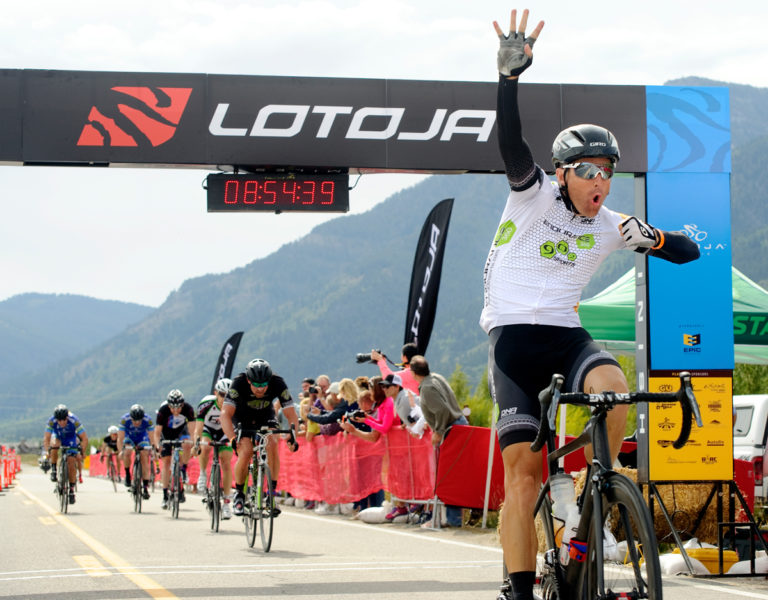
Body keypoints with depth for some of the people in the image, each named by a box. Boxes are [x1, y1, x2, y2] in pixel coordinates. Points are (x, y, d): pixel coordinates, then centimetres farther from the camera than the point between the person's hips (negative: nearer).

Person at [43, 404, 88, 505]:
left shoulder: (74, 421, -33)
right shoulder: (51, 421, -30)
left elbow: (85, 439, -30)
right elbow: (46, 438, -30)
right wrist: (46, 452, -45)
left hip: (71, 441, -1)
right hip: (58, 437, 1)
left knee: (71, 463, -13)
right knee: (54, 444, -35)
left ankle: (72, 490, 1)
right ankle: (54, 470, -17)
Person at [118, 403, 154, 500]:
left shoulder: (148, 420, -32)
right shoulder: (125, 419, -33)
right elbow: (120, 438, -30)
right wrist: (120, 452, -42)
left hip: (142, 438, 0)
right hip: (129, 437, 0)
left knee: (145, 457, -15)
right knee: (127, 453, -28)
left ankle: (145, 488, -13)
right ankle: (127, 474, -3)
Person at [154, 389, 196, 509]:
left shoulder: (188, 409, -31)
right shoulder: (163, 410, -32)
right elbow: (157, 432, -30)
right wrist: (157, 446, -46)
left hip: (181, 430, 1)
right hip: (167, 433, -1)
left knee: (187, 444, -32)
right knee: (166, 462, -7)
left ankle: (183, 470, -9)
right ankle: (165, 496, -2)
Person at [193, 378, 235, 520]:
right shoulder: (207, 404, -32)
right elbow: (198, 428, -35)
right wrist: (196, 444, -50)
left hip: (224, 433, 1)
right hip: (208, 429, -1)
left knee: (226, 464, -11)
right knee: (205, 448, -35)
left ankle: (226, 502, -4)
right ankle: (202, 475, -9)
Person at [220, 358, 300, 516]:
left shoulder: (277, 383, -28)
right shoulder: (239, 383, -33)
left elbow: (291, 414, -28)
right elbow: (225, 414, -40)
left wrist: (293, 436, -46)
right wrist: (233, 438, -54)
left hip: (265, 419, 2)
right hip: (242, 419, -1)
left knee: (272, 445, -26)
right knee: (246, 452, -23)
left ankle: (272, 492, -18)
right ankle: (239, 494, -1)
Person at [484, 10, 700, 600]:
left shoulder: (610, 227, 6)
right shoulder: (535, 195, -3)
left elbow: (690, 252, 6)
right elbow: (512, 142, -20)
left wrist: (654, 237, -16)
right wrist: (510, 73, -35)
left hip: (565, 331, 3)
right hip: (513, 331, -3)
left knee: (612, 383, -33)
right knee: (522, 469, -11)